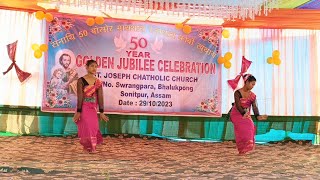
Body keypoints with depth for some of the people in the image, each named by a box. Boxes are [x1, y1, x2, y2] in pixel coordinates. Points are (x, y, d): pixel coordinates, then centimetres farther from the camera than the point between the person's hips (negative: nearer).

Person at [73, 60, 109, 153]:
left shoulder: (98, 82, 4)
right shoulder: (81, 80, -8)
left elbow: (100, 97, 1)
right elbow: (80, 97, -12)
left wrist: (101, 112, -1)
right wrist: (78, 111, -14)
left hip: (93, 109, 4)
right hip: (84, 108, -4)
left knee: (93, 126, 6)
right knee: (86, 126, -2)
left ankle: (92, 147, 23)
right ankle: (88, 146, 15)